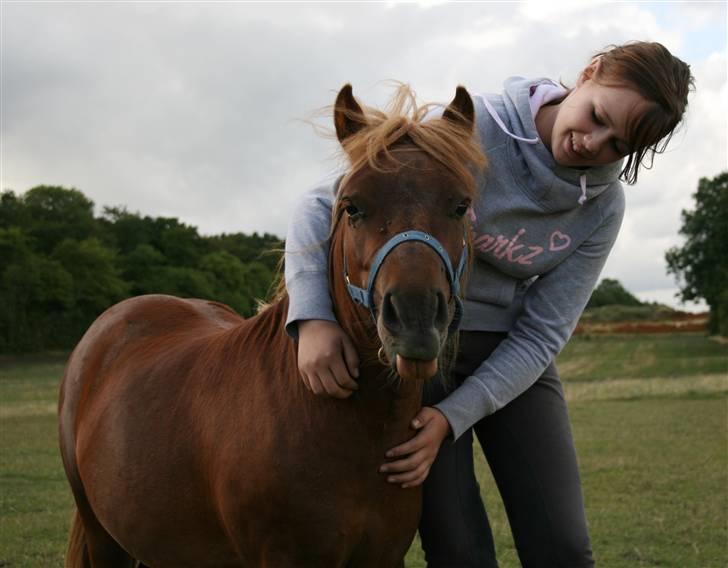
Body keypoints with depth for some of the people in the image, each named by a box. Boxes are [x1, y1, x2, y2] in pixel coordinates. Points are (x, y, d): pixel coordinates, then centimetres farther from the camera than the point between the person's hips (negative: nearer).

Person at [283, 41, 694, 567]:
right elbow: (325, 204, -18)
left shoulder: (603, 208, -7)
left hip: (514, 359, 3)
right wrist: (313, 317, -34)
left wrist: (452, 419, -22)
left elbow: (541, 335, -9)